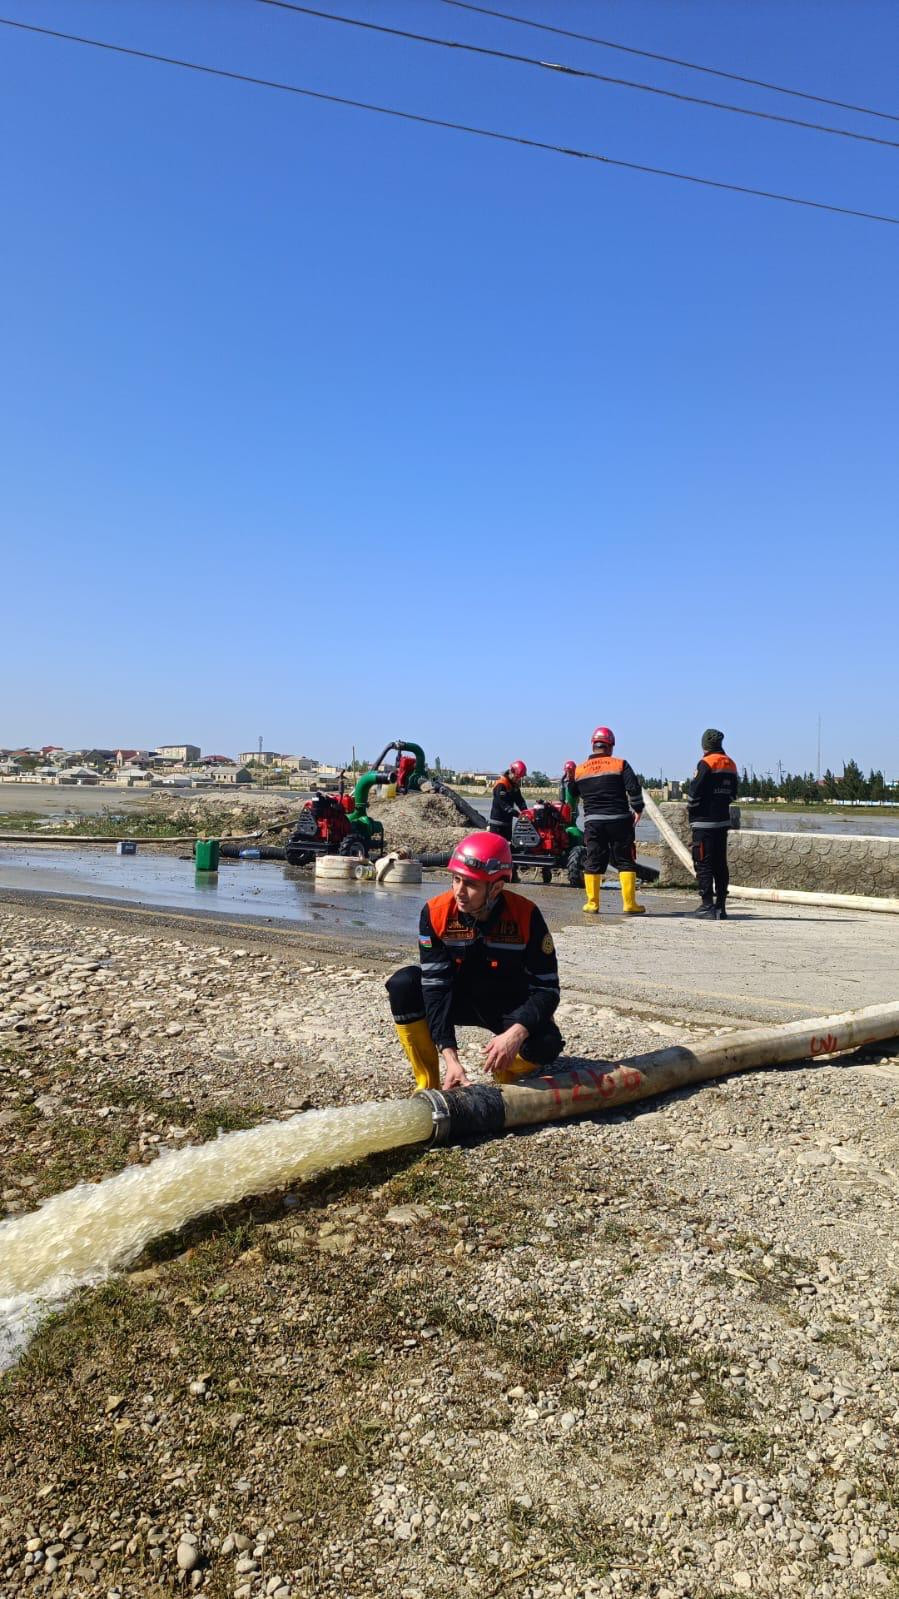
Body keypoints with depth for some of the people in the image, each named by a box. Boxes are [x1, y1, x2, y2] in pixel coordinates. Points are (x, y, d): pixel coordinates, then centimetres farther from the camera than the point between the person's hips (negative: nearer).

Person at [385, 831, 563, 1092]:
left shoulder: (526, 916, -25)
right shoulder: (435, 913, -22)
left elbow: (546, 989, -22)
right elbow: (435, 986, -24)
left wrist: (516, 1033, -41)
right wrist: (450, 1057, -33)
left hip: (511, 1006, -1)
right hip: (458, 999, 2)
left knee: (545, 1044, -31)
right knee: (404, 984, -26)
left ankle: (504, 1075, 6)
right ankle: (429, 1087, -11)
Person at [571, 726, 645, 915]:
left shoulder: (579, 770, 7)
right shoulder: (620, 764, -2)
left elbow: (571, 796, 17)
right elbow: (634, 789, -10)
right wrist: (638, 809, 0)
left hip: (592, 822, 2)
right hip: (619, 821, -2)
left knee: (593, 863, 8)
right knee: (625, 862, 3)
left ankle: (592, 904, 9)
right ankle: (629, 904, 2)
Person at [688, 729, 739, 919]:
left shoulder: (707, 763, -12)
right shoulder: (730, 764, 11)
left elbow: (694, 793, -14)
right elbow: (732, 795, 15)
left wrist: (691, 808, 4)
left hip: (704, 821, -7)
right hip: (723, 820, 7)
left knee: (703, 864, -4)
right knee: (720, 864, 10)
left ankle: (707, 905, -5)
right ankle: (720, 906, 12)